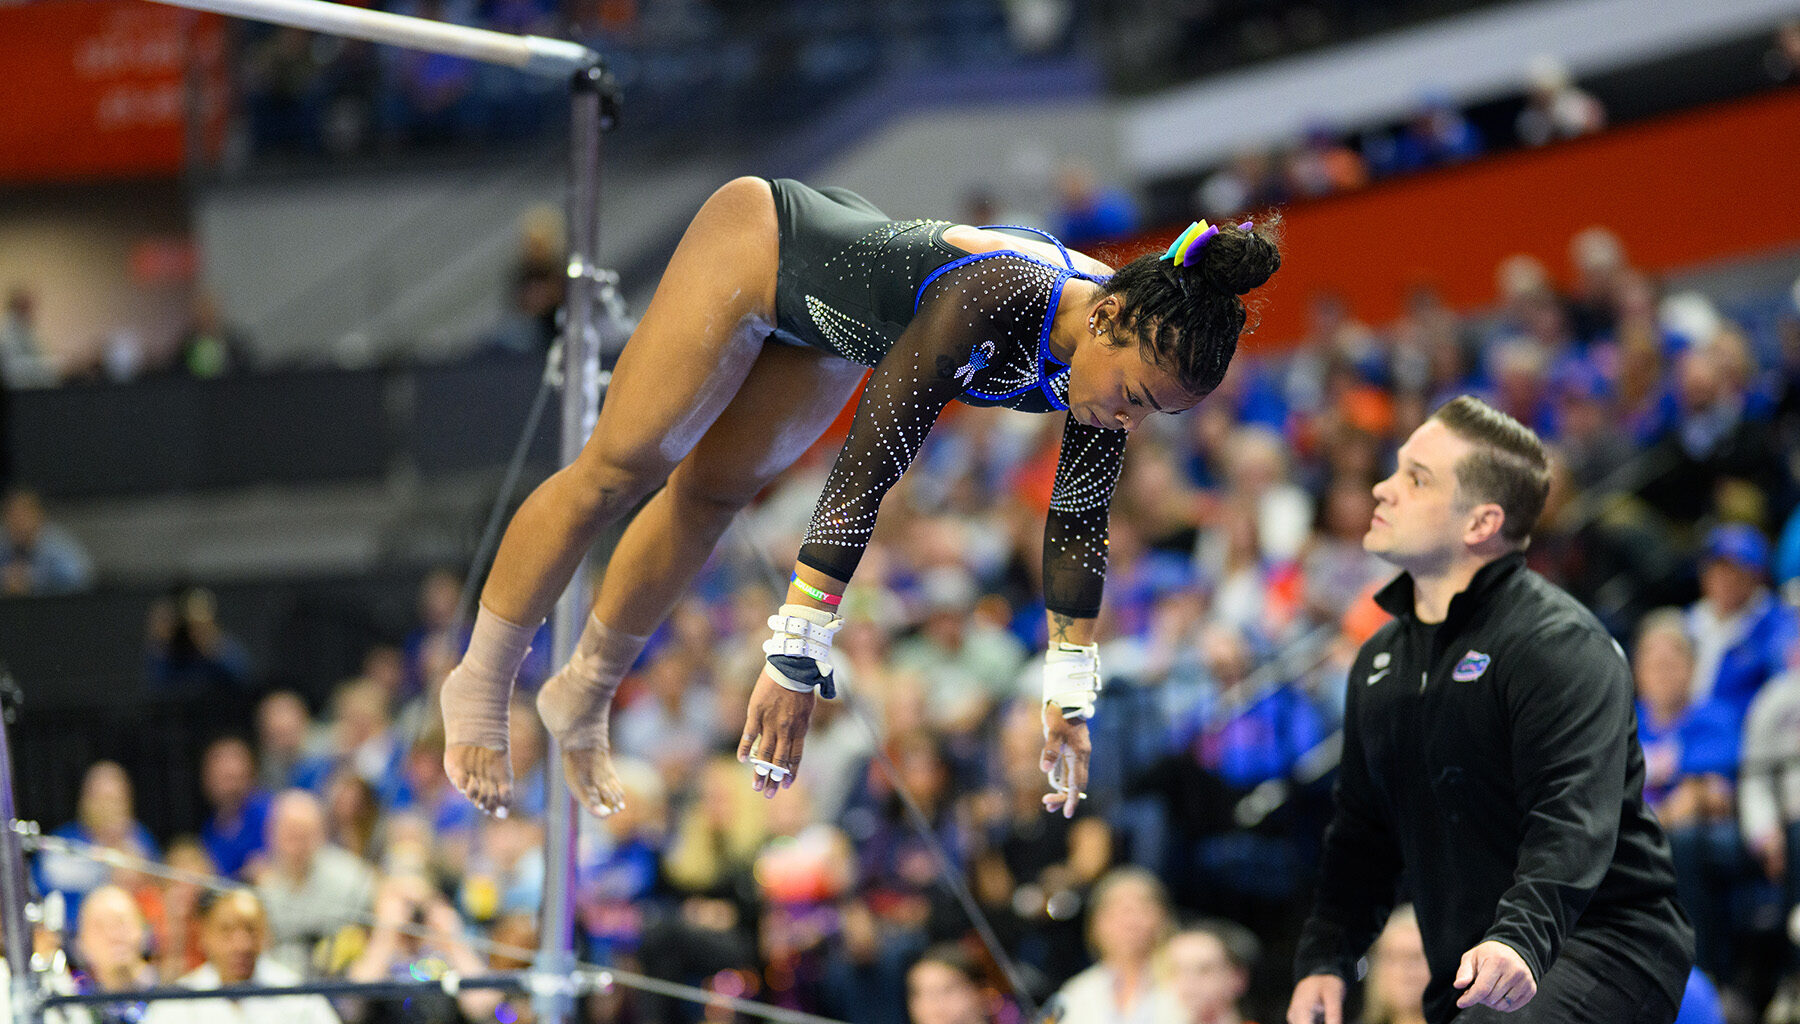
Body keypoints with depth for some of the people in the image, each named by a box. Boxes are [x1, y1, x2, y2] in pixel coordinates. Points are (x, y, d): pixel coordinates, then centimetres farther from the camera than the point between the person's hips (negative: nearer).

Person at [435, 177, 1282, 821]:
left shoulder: (1122, 350, -22)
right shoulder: (995, 302, -44)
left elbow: (1078, 529, -9)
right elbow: (867, 470, -44)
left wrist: (1070, 699, -5)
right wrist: (796, 658, -44)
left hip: (829, 318, 7)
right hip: (756, 245, -6)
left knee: (714, 493, 16)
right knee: (618, 469, 4)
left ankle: (582, 696, 31)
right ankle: (478, 688, 19)